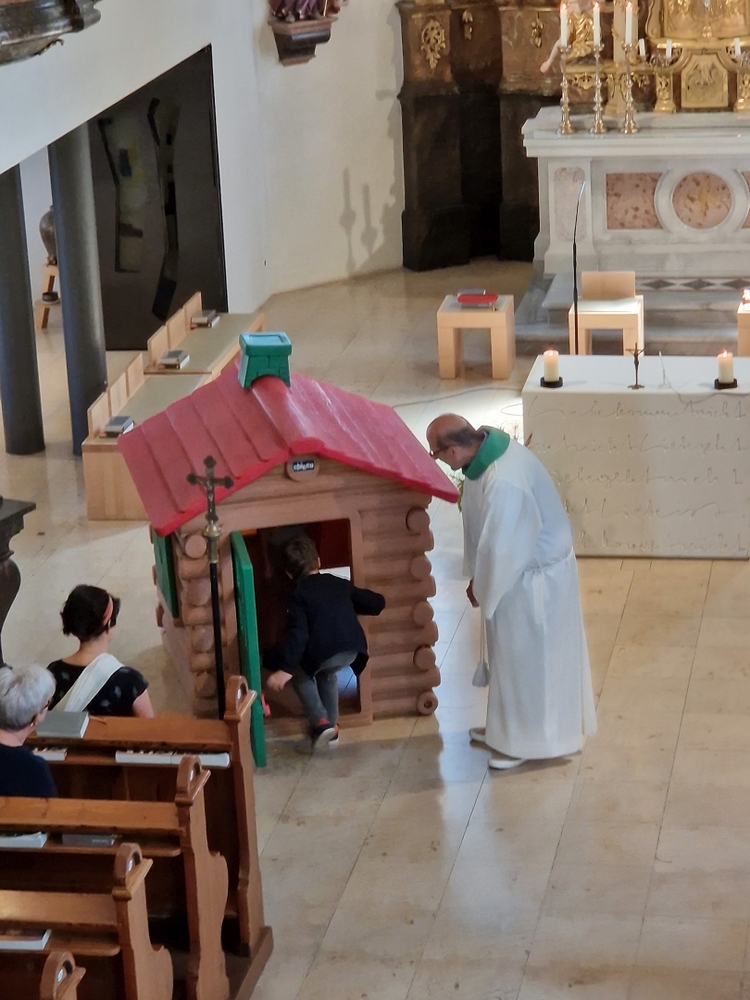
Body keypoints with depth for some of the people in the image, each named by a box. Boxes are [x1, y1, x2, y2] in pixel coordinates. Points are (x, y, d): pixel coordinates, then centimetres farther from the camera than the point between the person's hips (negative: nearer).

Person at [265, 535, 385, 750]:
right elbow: (377, 603, 25)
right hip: (352, 649, 5)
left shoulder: (297, 595, 9)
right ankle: (331, 725, 36)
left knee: (300, 675, 27)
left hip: (322, 651, -5)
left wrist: (285, 668, -10)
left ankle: (321, 722, 11)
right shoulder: (339, 584, 23)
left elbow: (297, 633, -6)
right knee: (328, 674, 37)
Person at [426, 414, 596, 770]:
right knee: (510, 653, 23)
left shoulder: (504, 484, -37)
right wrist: (478, 577, 10)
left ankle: (528, 740, 24)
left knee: (528, 659, 8)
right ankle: (507, 726, 40)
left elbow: (501, 549, -27)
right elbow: (484, 529, 7)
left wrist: (482, 589, -10)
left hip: (533, 577, -9)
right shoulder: (488, 445, -6)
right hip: (517, 567, 9)